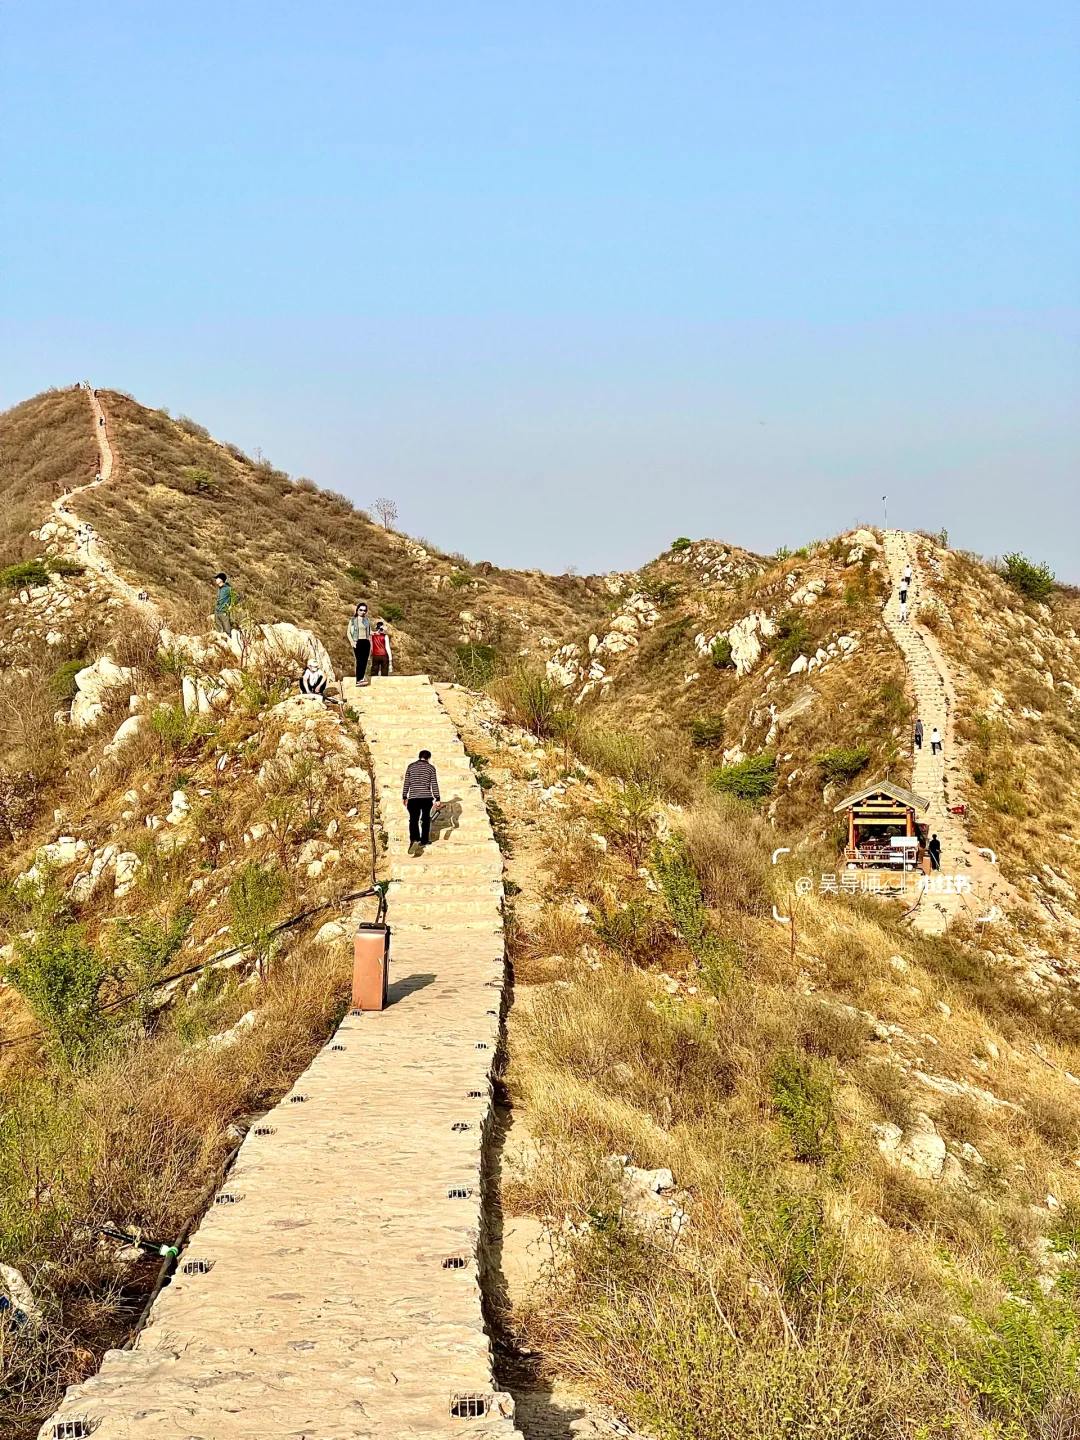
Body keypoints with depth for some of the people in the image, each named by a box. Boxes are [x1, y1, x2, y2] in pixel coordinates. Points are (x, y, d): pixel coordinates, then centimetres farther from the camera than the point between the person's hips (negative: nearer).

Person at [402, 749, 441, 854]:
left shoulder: (410, 767, 8)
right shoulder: (431, 767, 3)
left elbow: (406, 783, 9)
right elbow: (434, 785, 0)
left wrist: (404, 797, 16)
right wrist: (438, 799, 2)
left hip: (413, 798, 0)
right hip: (427, 798, 0)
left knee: (413, 820, -4)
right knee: (426, 819, 17)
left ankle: (414, 840, -28)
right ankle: (423, 841, 23)